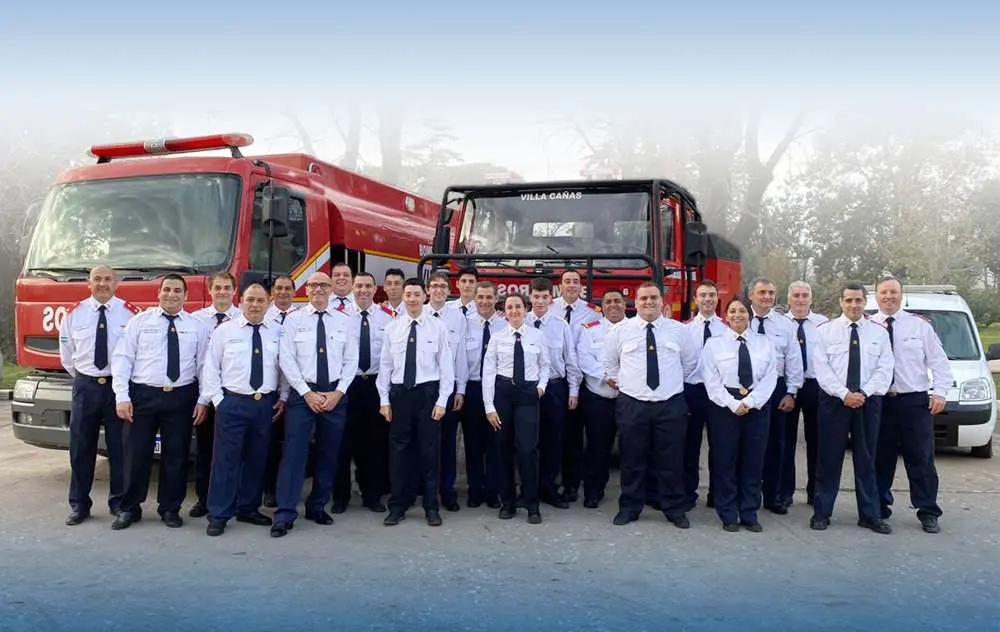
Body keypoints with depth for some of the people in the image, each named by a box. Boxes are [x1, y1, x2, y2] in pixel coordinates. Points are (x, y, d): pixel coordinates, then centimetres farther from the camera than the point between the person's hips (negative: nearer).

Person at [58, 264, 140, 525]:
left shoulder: (131, 313, -3)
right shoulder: (74, 313, 4)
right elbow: (66, 353, 14)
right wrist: (80, 376, 15)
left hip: (119, 385, -2)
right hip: (85, 385, 2)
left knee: (119, 447, 5)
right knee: (81, 447, 7)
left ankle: (119, 501, 17)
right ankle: (79, 504, 18)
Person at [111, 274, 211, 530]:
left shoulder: (197, 327, 7)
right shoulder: (140, 321, 5)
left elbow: (204, 365, 5)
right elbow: (122, 359, 1)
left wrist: (203, 401, -2)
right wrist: (122, 397, -6)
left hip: (181, 398, 1)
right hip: (143, 395, -1)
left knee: (176, 456, 7)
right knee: (136, 454, 4)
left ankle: (170, 509, 22)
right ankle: (129, 509, 19)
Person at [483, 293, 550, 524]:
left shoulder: (537, 336, 3)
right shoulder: (497, 338, 1)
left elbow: (545, 365, 15)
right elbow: (488, 372, -1)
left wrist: (541, 385, -4)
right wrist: (489, 407, -7)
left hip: (528, 393, -1)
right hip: (502, 392, 1)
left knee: (527, 448, -9)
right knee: (504, 449, 7)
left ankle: (532, 505, 6)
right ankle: (507, 503, 22)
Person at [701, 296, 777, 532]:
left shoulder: (764, 343, 8)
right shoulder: (714, 343, 2)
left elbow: (770, 378, 0)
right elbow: (711, 380, -4)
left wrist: (749, 402, -13)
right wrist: (732, 404, -14)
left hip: (756, 406, 2)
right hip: (724, 406, -2)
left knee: (753, 461, 6)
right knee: (725, 460, 2)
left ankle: (749, 514, 17)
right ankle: (728, 515, 12)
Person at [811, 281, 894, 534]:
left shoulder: (879, 332, 7)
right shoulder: (825, 330, 1)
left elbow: (884, 369, 0)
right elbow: (822, 368, -5)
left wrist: (863, 393, -13)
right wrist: (844, 394, -14)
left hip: (869, 401, 2)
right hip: (834, 400, -1)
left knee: (867, 459, 9)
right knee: (829, 459, 3)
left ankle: (870, 515, 17)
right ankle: (821, 513, 11)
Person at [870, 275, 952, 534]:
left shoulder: (920, 325, 4)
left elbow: (939, 362, 5)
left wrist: (940, 392, -3)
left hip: (915, 402, 0)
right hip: (879, 402, 0)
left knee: (921, 459, 3)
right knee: (880, 458, 8)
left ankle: (928, 513, 13)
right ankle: (880, 507, 21)